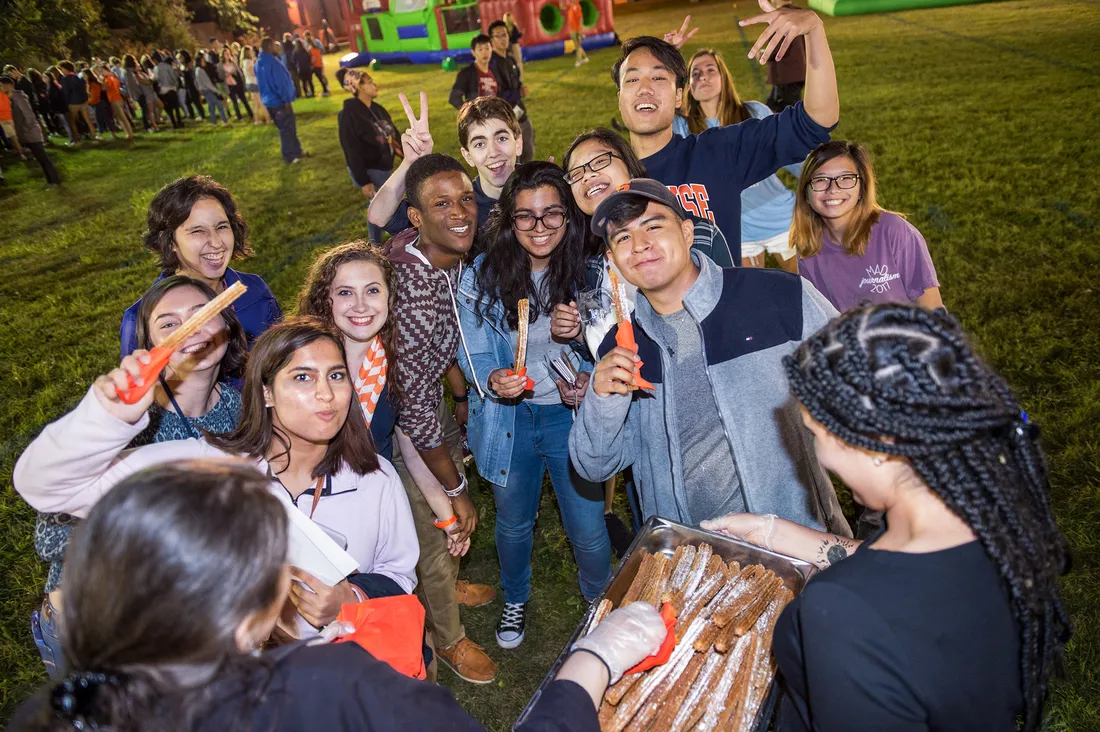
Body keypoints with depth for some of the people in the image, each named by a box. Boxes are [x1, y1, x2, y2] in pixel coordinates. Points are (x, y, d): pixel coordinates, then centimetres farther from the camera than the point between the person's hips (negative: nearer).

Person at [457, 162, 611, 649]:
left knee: (588, 529, 8)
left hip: (572, 415, 0)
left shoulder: (587, 272, -10)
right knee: (514, 524, 22)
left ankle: (601, 604, 43)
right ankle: (515, 600, 53)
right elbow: (474, 354, -8)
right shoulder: (482, 276, -13)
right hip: (509, 418, 1)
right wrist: (494, 381, -30)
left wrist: (588, 379, -19)